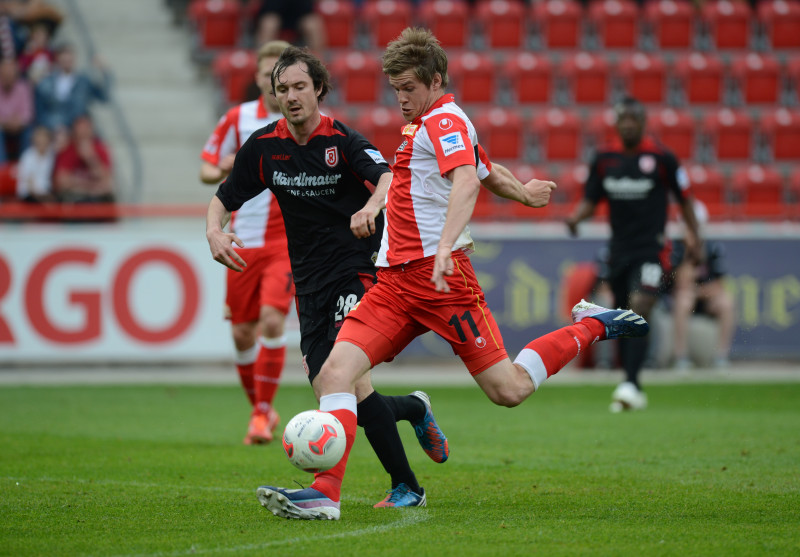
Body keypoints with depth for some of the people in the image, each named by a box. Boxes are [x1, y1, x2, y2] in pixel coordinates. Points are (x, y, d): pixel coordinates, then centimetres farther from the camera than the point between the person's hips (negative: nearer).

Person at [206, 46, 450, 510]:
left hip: (359, 267, -5)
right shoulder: (264, 146, 3)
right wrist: (215, 232, -11)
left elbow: (388, 177, -28)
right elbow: (224, 198, 11)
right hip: (311, 281, 5)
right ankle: (415, 409, 30)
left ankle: (406, 486, -13)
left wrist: (371, 207, -50)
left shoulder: (343, 141, -11)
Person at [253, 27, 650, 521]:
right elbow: (487, 170, 36)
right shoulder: (427, 124, 21)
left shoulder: (446, 120, -8)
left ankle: (590, 327, 15)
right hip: (395, 278, 9)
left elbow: (468, 180, -27)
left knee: (509, 390, -7)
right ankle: (325, 494, -17)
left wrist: (445, 247, -41)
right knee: (335, 372, -11)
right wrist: (524, 192, 54)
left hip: (438, 276, -9)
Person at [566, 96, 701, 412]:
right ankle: (633, 392, 19)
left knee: (639, 313, -19)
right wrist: (576, 217, -10)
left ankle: (630, 385, -23)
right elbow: (591, 200, 10)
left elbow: (683, 197, 4)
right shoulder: (604, 159, 5)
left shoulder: (661, 158, -5)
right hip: (619, 249, 5)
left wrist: (693, 234, 1)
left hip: (651, 247, -5)